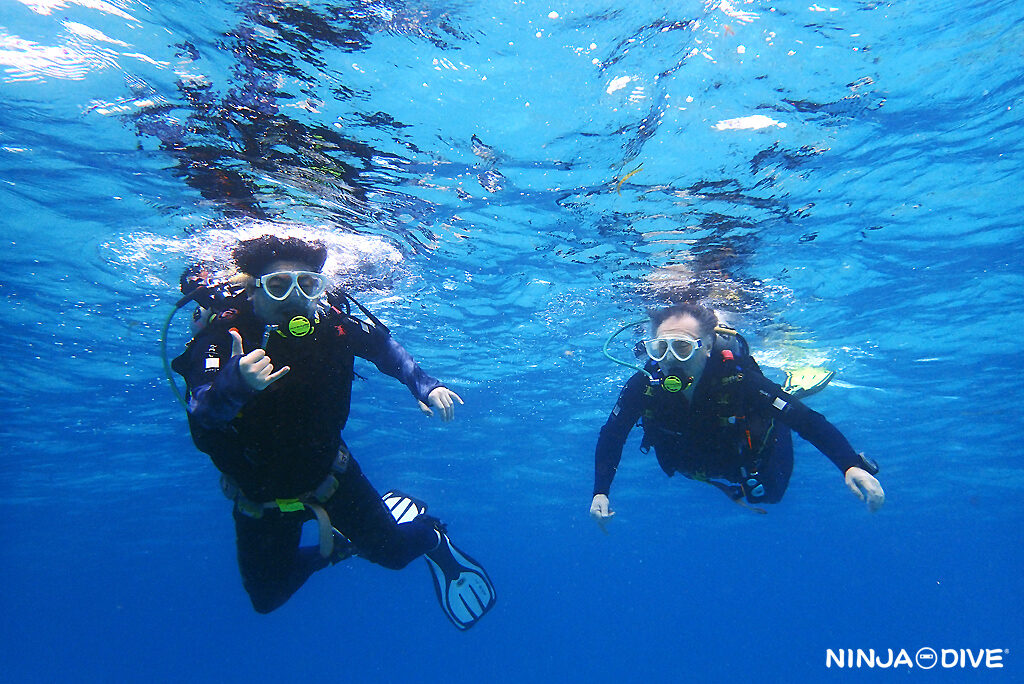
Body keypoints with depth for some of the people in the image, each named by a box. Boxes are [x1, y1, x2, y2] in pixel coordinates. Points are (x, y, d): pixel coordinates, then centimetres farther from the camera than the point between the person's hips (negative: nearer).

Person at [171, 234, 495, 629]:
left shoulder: (331, 323, -21)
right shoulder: (223, 332, -29)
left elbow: (384, 346, 0)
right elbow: (202, 415, -45)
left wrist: (425, 386, -14)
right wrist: (236, 383, -67)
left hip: (326, 469, 1)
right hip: (260, 489, 0)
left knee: (392, 551, 4)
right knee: (267, 597, 13)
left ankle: (430, 536, 40)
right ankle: (334, 549, 41)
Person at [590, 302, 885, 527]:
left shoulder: (737, 380, -43)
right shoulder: (642, 388, -35)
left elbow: (808, 421, -41)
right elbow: (611, 437, -18)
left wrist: (853, 466, -55)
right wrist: (600, 492, -25)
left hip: (758, 460, -2)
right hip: (699, 468, 3)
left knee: (768, 494, 31)